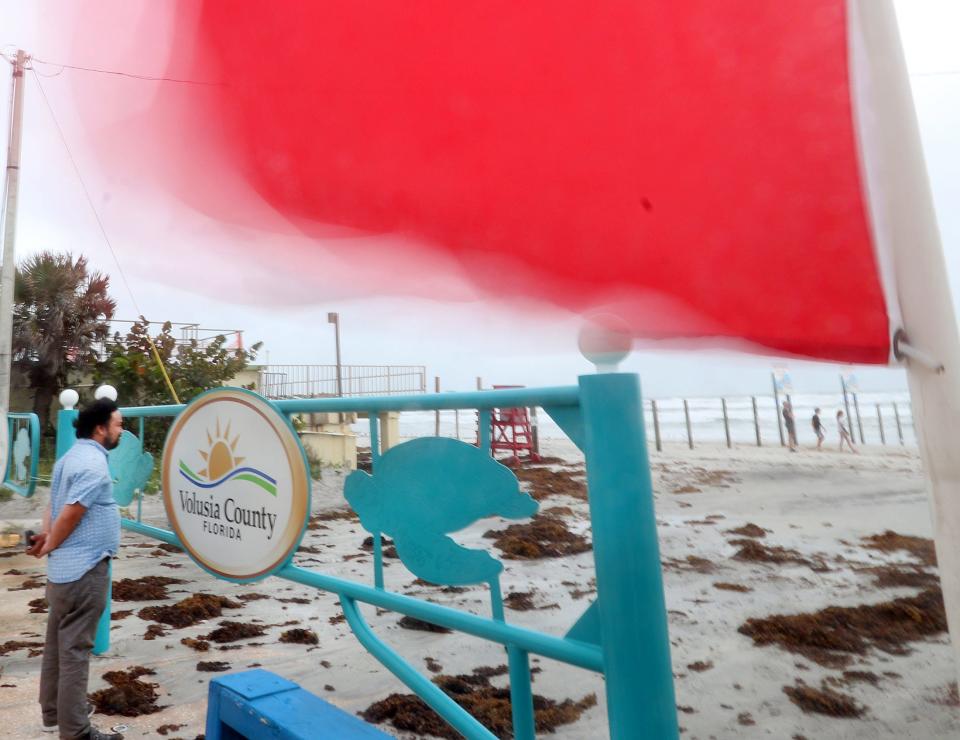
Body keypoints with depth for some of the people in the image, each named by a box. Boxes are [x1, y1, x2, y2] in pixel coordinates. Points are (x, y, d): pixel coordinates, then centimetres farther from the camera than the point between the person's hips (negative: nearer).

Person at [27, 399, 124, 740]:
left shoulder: (70, 457, 12)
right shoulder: (94, 464, -21)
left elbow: (54, 506, 15)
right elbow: (69, 515, -21)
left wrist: (45, 537, 3)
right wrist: (47, 547, -6)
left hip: (64, 568, 10)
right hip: (84, 570, -10)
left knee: (58, 642, 19)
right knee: (75, 648, -1)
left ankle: (54, 711, 33)